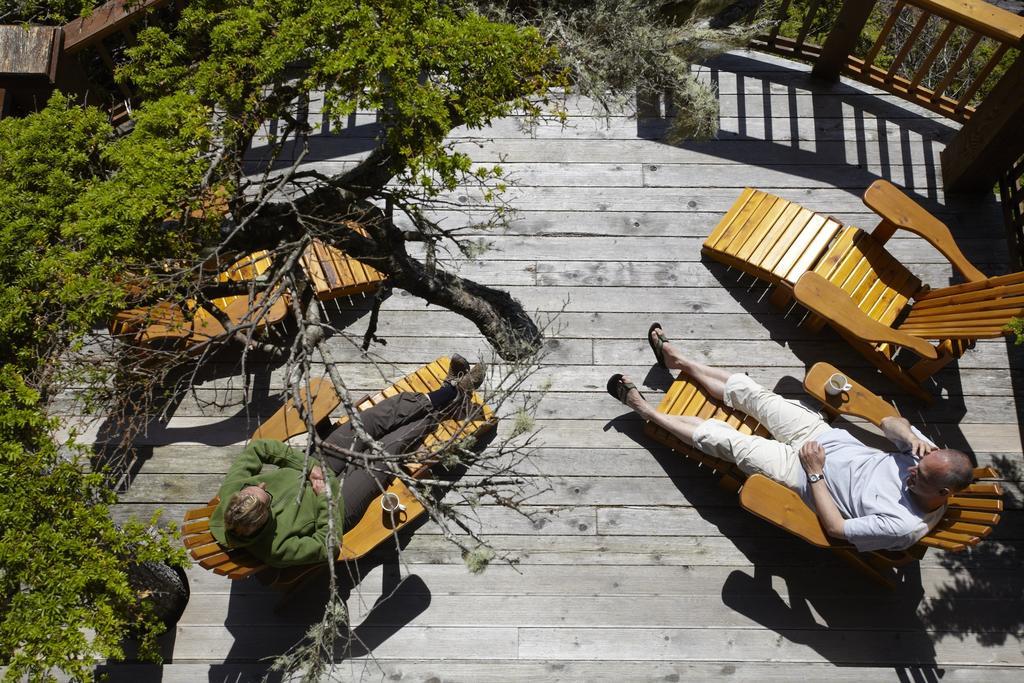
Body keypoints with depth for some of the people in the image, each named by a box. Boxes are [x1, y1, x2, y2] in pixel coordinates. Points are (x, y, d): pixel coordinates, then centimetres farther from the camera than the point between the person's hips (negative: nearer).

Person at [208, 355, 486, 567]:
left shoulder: (231, 493, -24)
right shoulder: (276, 548, -37)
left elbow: (257, 449, -13)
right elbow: (327, 546, -24)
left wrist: (307, 464, -18)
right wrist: (324, 494, -23)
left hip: (309, 473, 5)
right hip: (338, 504, -5)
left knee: (374, 419, 0)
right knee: (395, 443, -2)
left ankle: (449, 391, 21)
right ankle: (455, 396, 24)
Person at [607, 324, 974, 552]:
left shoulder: (905, 526, -30)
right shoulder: (931, 455, -13)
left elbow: (835, 528, -25)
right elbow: (890, 422, 0)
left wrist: (815, 472, -23)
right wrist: (910, 435, -23)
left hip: (804, 472, -6)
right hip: (828, 437, 6)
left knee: (721, 438, -8)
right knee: (750, 391, 7)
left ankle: (648, 412, 17)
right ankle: (679, 361, 32)